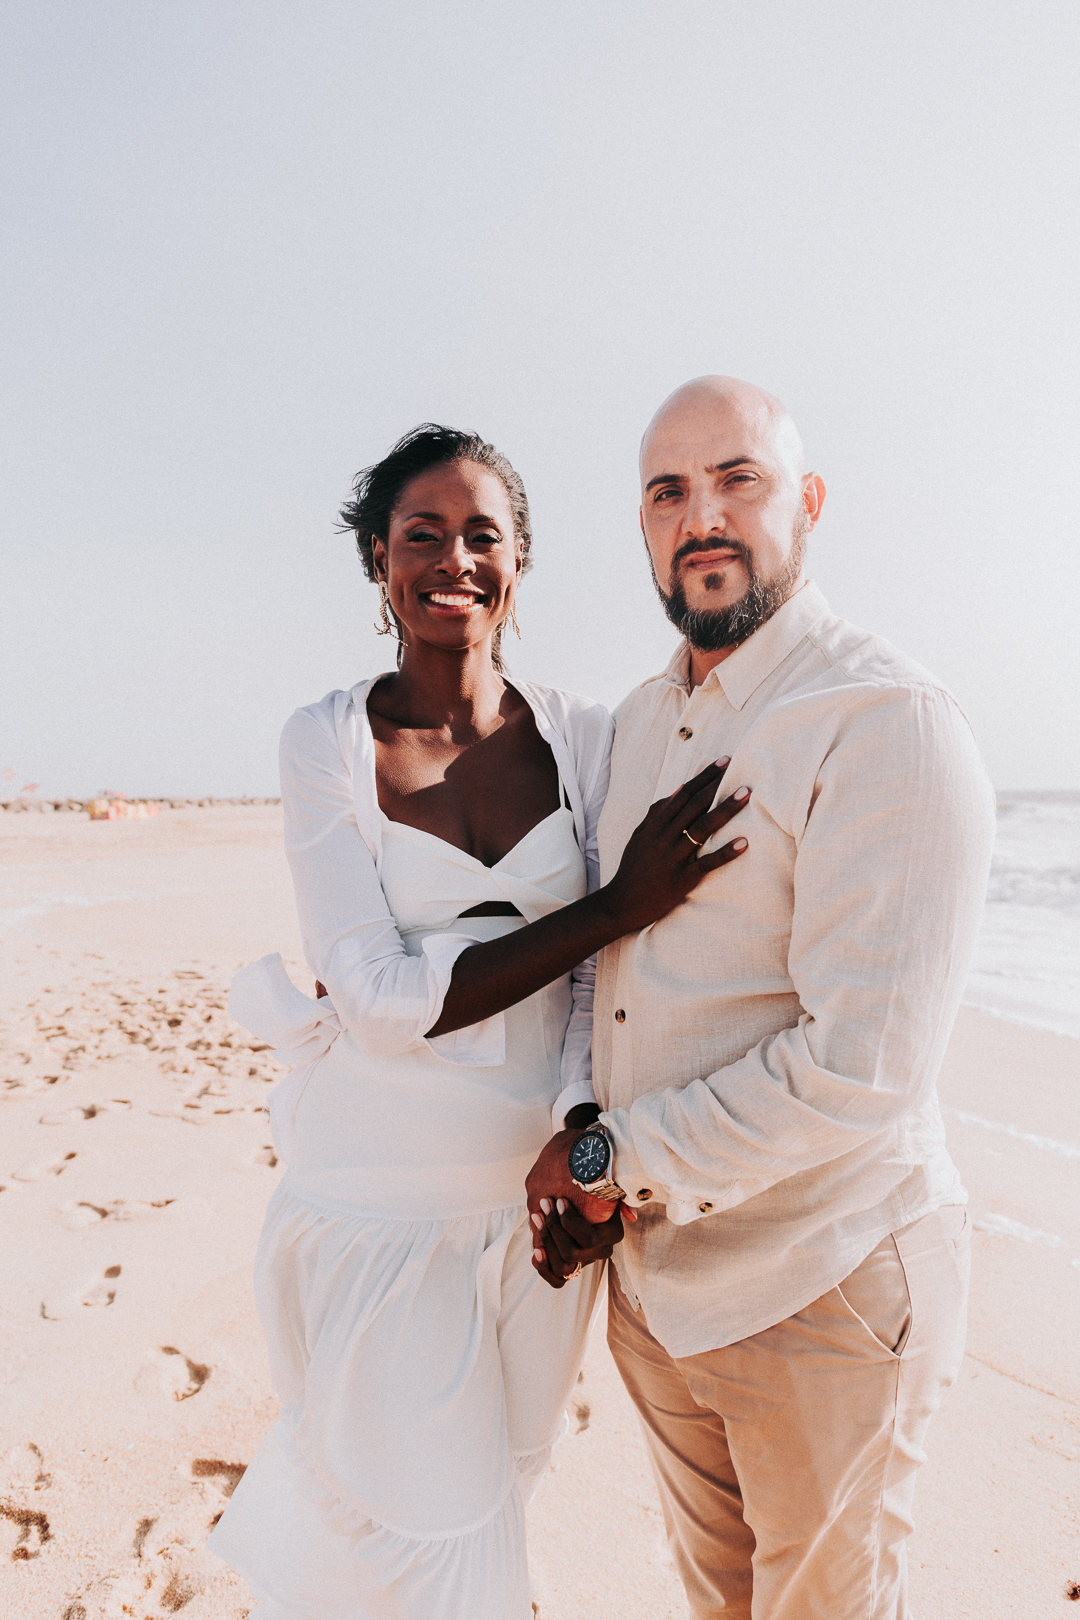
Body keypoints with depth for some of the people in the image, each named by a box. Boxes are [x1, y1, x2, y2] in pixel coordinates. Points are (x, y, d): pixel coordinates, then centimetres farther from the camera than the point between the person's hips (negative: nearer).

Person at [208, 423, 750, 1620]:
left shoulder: (581, 737, -3)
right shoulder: (327, 745, -9)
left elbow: (595, 975, -3)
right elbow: (379, 998, -17)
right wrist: (617, 905, -22)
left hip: (538, 1191, 4)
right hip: (385, 1199, -3)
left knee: (493, 1479, 24)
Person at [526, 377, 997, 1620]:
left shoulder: (888, 725, -20)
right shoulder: (638, 723, 5)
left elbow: (859, 1068, -26)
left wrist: (612, 1160, -16)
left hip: (819, 1286, -6)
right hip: (651, 1268, 6)